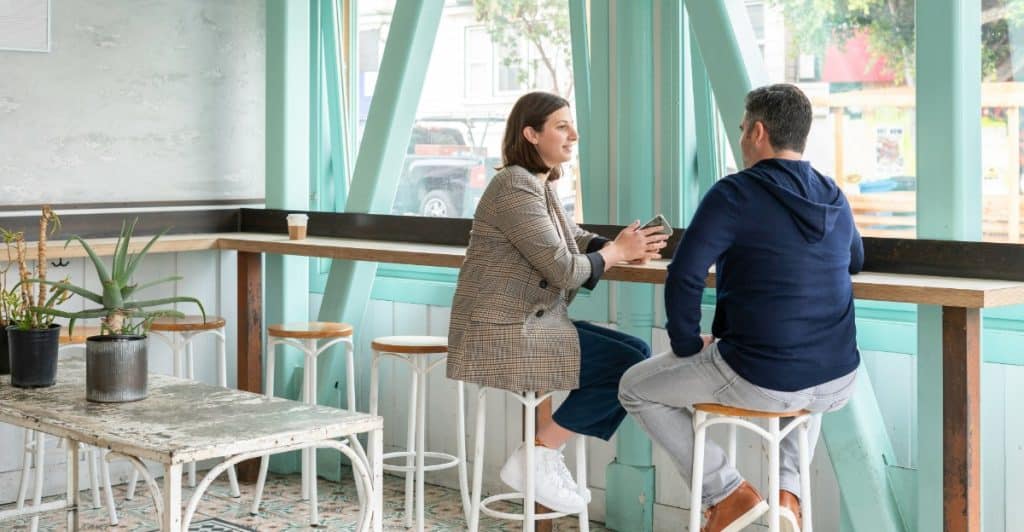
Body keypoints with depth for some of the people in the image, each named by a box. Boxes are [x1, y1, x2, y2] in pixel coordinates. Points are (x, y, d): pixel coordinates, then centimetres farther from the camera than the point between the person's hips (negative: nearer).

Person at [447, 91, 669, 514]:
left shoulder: (540, 185, 15)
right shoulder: (516, 188, -17)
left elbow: (576, 244, 14)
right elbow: (564, 269, -20)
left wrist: (624, 246, -6)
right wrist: (619, 252, -5)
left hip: (532, 323, 10)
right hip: (504, 333, -10)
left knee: (638, 353, 3)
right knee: (629, 366, -15)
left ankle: (544, 456, 6)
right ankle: (537, 458, -4)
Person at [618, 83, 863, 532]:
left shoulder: (734, 194, -10)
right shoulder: (834, 198, 9)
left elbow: (683, 278, -16)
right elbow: (855, 262, 29)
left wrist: (687, 346, -2)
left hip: (759, 382, -6)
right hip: (836, 385, 6)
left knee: (636, 388, 16)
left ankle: (729, 495, 9)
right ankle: (788, 492, 23)